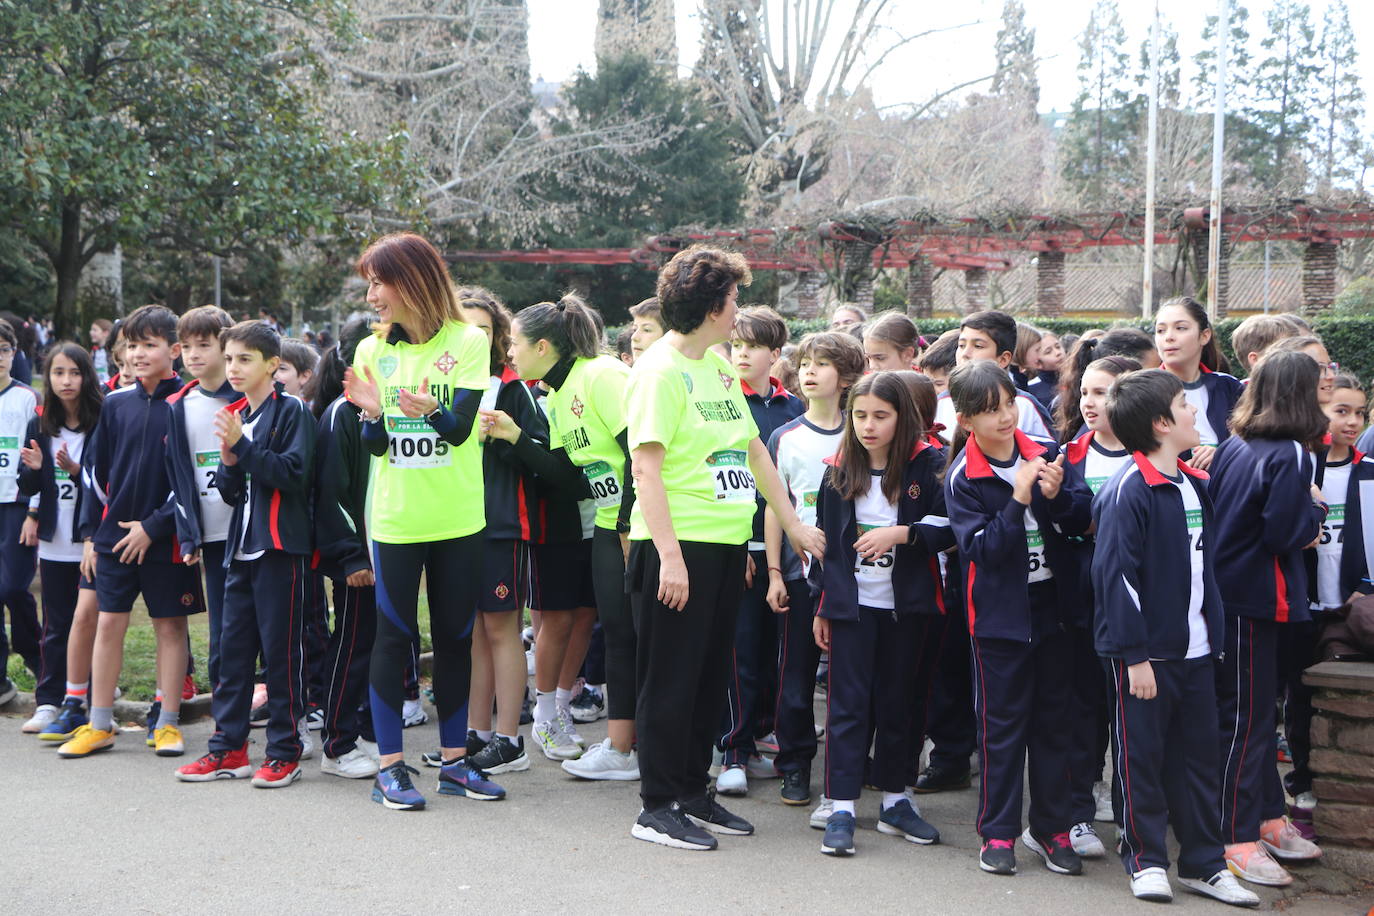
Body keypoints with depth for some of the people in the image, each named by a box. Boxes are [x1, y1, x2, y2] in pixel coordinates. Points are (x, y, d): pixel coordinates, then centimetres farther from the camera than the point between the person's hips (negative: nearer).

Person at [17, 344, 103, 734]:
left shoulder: (102, 423, -6)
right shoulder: (39, 426, 8)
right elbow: (27, 486, 9)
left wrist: (76, 470, -22)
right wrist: (34, 469, -12)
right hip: (54, 541, 4)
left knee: (86, 617, -4)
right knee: (56, 625, 10)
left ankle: (78, 703, 3)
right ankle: (49, 702, 15)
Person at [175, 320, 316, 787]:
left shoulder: (292, 410, -5)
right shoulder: (234, 416, 16)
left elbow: (294, 474, -17)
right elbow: (229, 493, 16)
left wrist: (243, 445, -20)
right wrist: (229, 460, -4)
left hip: (281, 546, -7)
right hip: (242, 547, 7)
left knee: (280, 648, -3)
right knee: (233, 646, 9)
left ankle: (285, 751, 6)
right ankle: (228, 748, 16)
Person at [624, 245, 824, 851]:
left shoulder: (718, 365, 13)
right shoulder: (660, 369, -13)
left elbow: (753, 448, 21)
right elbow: (646, 467, -18)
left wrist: (792, 522, 21)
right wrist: (668, 554, -23)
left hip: (726, 544, 8)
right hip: (677, 546, -8)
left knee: (710, 676, 14)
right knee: (671, 679, 0)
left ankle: (692, 793, 25)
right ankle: (658, 807, 10)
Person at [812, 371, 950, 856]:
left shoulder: (927, 464, -5)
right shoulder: (839, 470, 3)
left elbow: (949, 529, -9)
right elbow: (826, 540, 8)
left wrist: (900, 533, -23)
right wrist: (821, 607, 7)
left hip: (906, 603, -1)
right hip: (852, 602, 1)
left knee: (897, 701, 11)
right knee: (848, 702, -2)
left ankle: (894, 800, 23)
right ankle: (842, 808, 1)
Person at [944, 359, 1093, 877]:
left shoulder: (1048, 455, -1)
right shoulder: (962, 478, -9)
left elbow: (1083, 520, -2)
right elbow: (983, 548, -17)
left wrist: (1056, 496, -21)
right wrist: (1019, 499, -26)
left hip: (1052, 607, 3)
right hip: (999, 615, -3)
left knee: (1052, 719, 11)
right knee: (1002, 723, 5)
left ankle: (1050, 828, 23)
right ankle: (998, 833, 16)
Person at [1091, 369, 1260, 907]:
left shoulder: (1196, 484, 10)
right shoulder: (1128, 490, -16)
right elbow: (1116, 574, -18)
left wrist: (1214, 635, 14)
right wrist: (1134, 656, -19)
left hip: (1194, 650, 8)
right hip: (1145, 653, -8)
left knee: (1199, 754, 12)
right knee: (1142, 756, 5)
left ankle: (1203, 863, 22)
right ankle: (1146, 859, 18)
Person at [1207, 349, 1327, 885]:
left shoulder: (1232, 447, 7)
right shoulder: (1289, 455, -16)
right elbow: (1286, 535, -21)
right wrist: (1315, 509, -2)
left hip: (1226, 592, 9)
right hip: (1256, 599, -9)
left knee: (1256, 710, 18)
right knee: (1245, 718, -2)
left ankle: (1268, 817, 30)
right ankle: (1236, 840, 4)